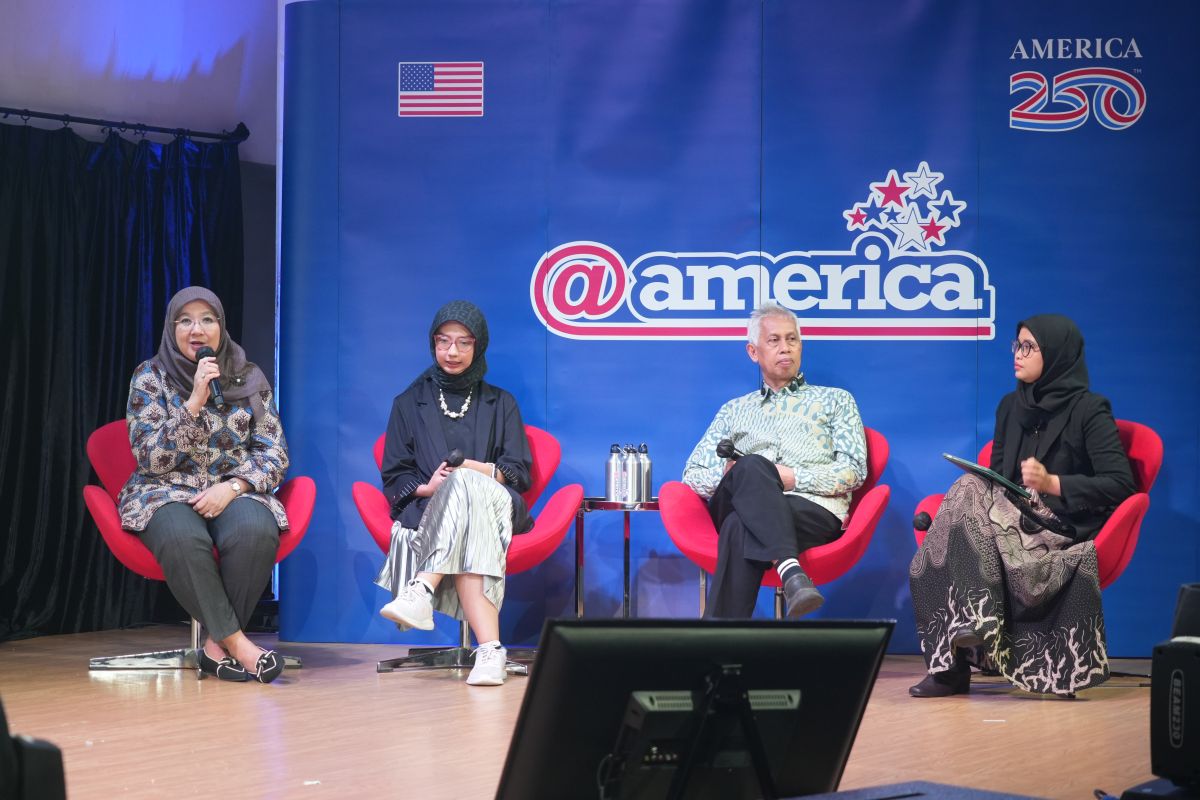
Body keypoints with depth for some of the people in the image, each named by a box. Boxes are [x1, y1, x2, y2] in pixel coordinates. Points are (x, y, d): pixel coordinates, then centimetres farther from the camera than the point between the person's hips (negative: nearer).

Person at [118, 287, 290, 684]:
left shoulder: (249, 378, 8)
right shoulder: (150, 377, 3)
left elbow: (274, 454, 5)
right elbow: (150, 457, -7)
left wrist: (232, 487, -14)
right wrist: (194, 402, -16)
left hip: (233, 492, 2)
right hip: (167, 493, -1)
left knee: (256, 532, -35)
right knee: (182, 539, -38)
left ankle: (218, 644, -23)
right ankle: (236, 643, -29)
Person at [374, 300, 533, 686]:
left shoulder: (501, 404, 20)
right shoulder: (409, 403, 19)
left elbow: (519, 473, 10)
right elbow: (394, 478, 12)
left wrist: (478, 470, -13)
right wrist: (427, 488, -12)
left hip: (494, 505, 0)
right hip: (427, 514, 0)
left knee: (464, 487, -41)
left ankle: (422, 590, -56)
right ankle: (489, 648, -58)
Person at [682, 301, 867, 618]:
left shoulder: (835, 400, 24)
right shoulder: (734, 410, 32)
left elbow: (854, 471, 9)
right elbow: (693, 475, 22)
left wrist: (795, 478, -6)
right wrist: (730, 474, -2)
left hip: (815, 511, -2)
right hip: (745, 506, 2)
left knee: (740, 529, -37)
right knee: (751, 466, -37)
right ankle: (791, 571, -54)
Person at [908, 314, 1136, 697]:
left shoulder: (1088, 411, -1)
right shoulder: (1011, 406, 18)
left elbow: (1121, 483, -10)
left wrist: (1053, 483, -20)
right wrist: (974, 490, -6)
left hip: (1062, 530, -6)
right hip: (1012, 519, 6)